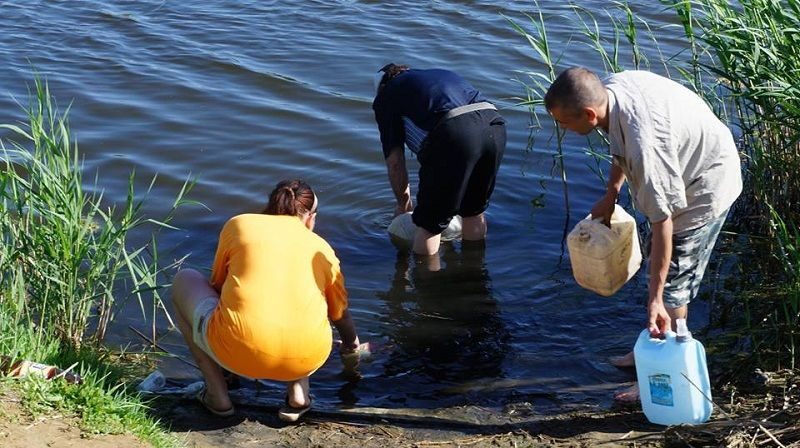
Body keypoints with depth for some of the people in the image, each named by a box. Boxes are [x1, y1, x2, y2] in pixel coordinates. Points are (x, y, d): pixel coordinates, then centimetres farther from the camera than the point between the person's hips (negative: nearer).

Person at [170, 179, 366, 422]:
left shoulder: (239, 224, 15)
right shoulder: (321, 247, 20)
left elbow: (217, 285, 26)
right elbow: (340, 312, 31)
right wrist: (352, 345, 53)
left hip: (238, 353, -2)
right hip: (307, 360, 3)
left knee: (184, 281, 26)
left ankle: (217, 394, 17)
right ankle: (298, 393, 18)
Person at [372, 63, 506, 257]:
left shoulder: (385, 97, 23)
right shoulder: (440, 74, 39)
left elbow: (395, 161, 19)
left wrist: (403, 203, 35)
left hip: (455, 132, -6)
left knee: (429, 222, 10)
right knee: (475, 210, 27)